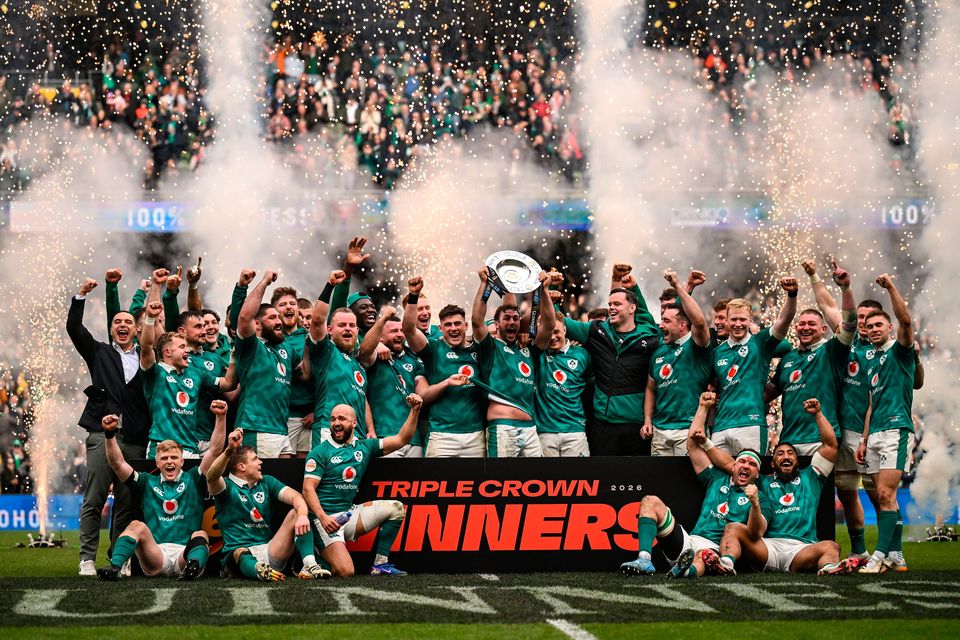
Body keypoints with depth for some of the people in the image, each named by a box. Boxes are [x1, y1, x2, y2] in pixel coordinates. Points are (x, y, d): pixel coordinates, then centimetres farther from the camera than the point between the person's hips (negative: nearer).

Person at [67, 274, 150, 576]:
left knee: (127, 503, 1)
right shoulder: (100, 353, 15)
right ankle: (87, 559, -6)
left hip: (135, 438, 2)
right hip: (102, 435, -2)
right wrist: (81, 295, 0)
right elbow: (74, 328, 8)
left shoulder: (146, 357, 19)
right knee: (94, 500, -6)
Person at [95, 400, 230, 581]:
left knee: (200, 535, -29)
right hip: (155, 556, 1)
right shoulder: (147, 483, 21)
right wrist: (110, 434, -5)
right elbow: (117, 463, 10)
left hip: (185, 553, -1)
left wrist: (221, 417, -5)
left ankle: (194, 565, -62)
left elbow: (215, 450, 8)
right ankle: (114, 568, -46)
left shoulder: (192, 480, 18)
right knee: (137, 526, -24)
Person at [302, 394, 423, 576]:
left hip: (350, 513, 6)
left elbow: (401, 440, 9)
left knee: (396, 508, -5)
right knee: (345, 571, -23)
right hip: (327, 518, -6)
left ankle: (380, 564, -4)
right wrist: (322, 517, -25)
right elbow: (308, 488, -10)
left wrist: (415, 411, -4)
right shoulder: (320, 452, -4)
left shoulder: (364, 447, 12)